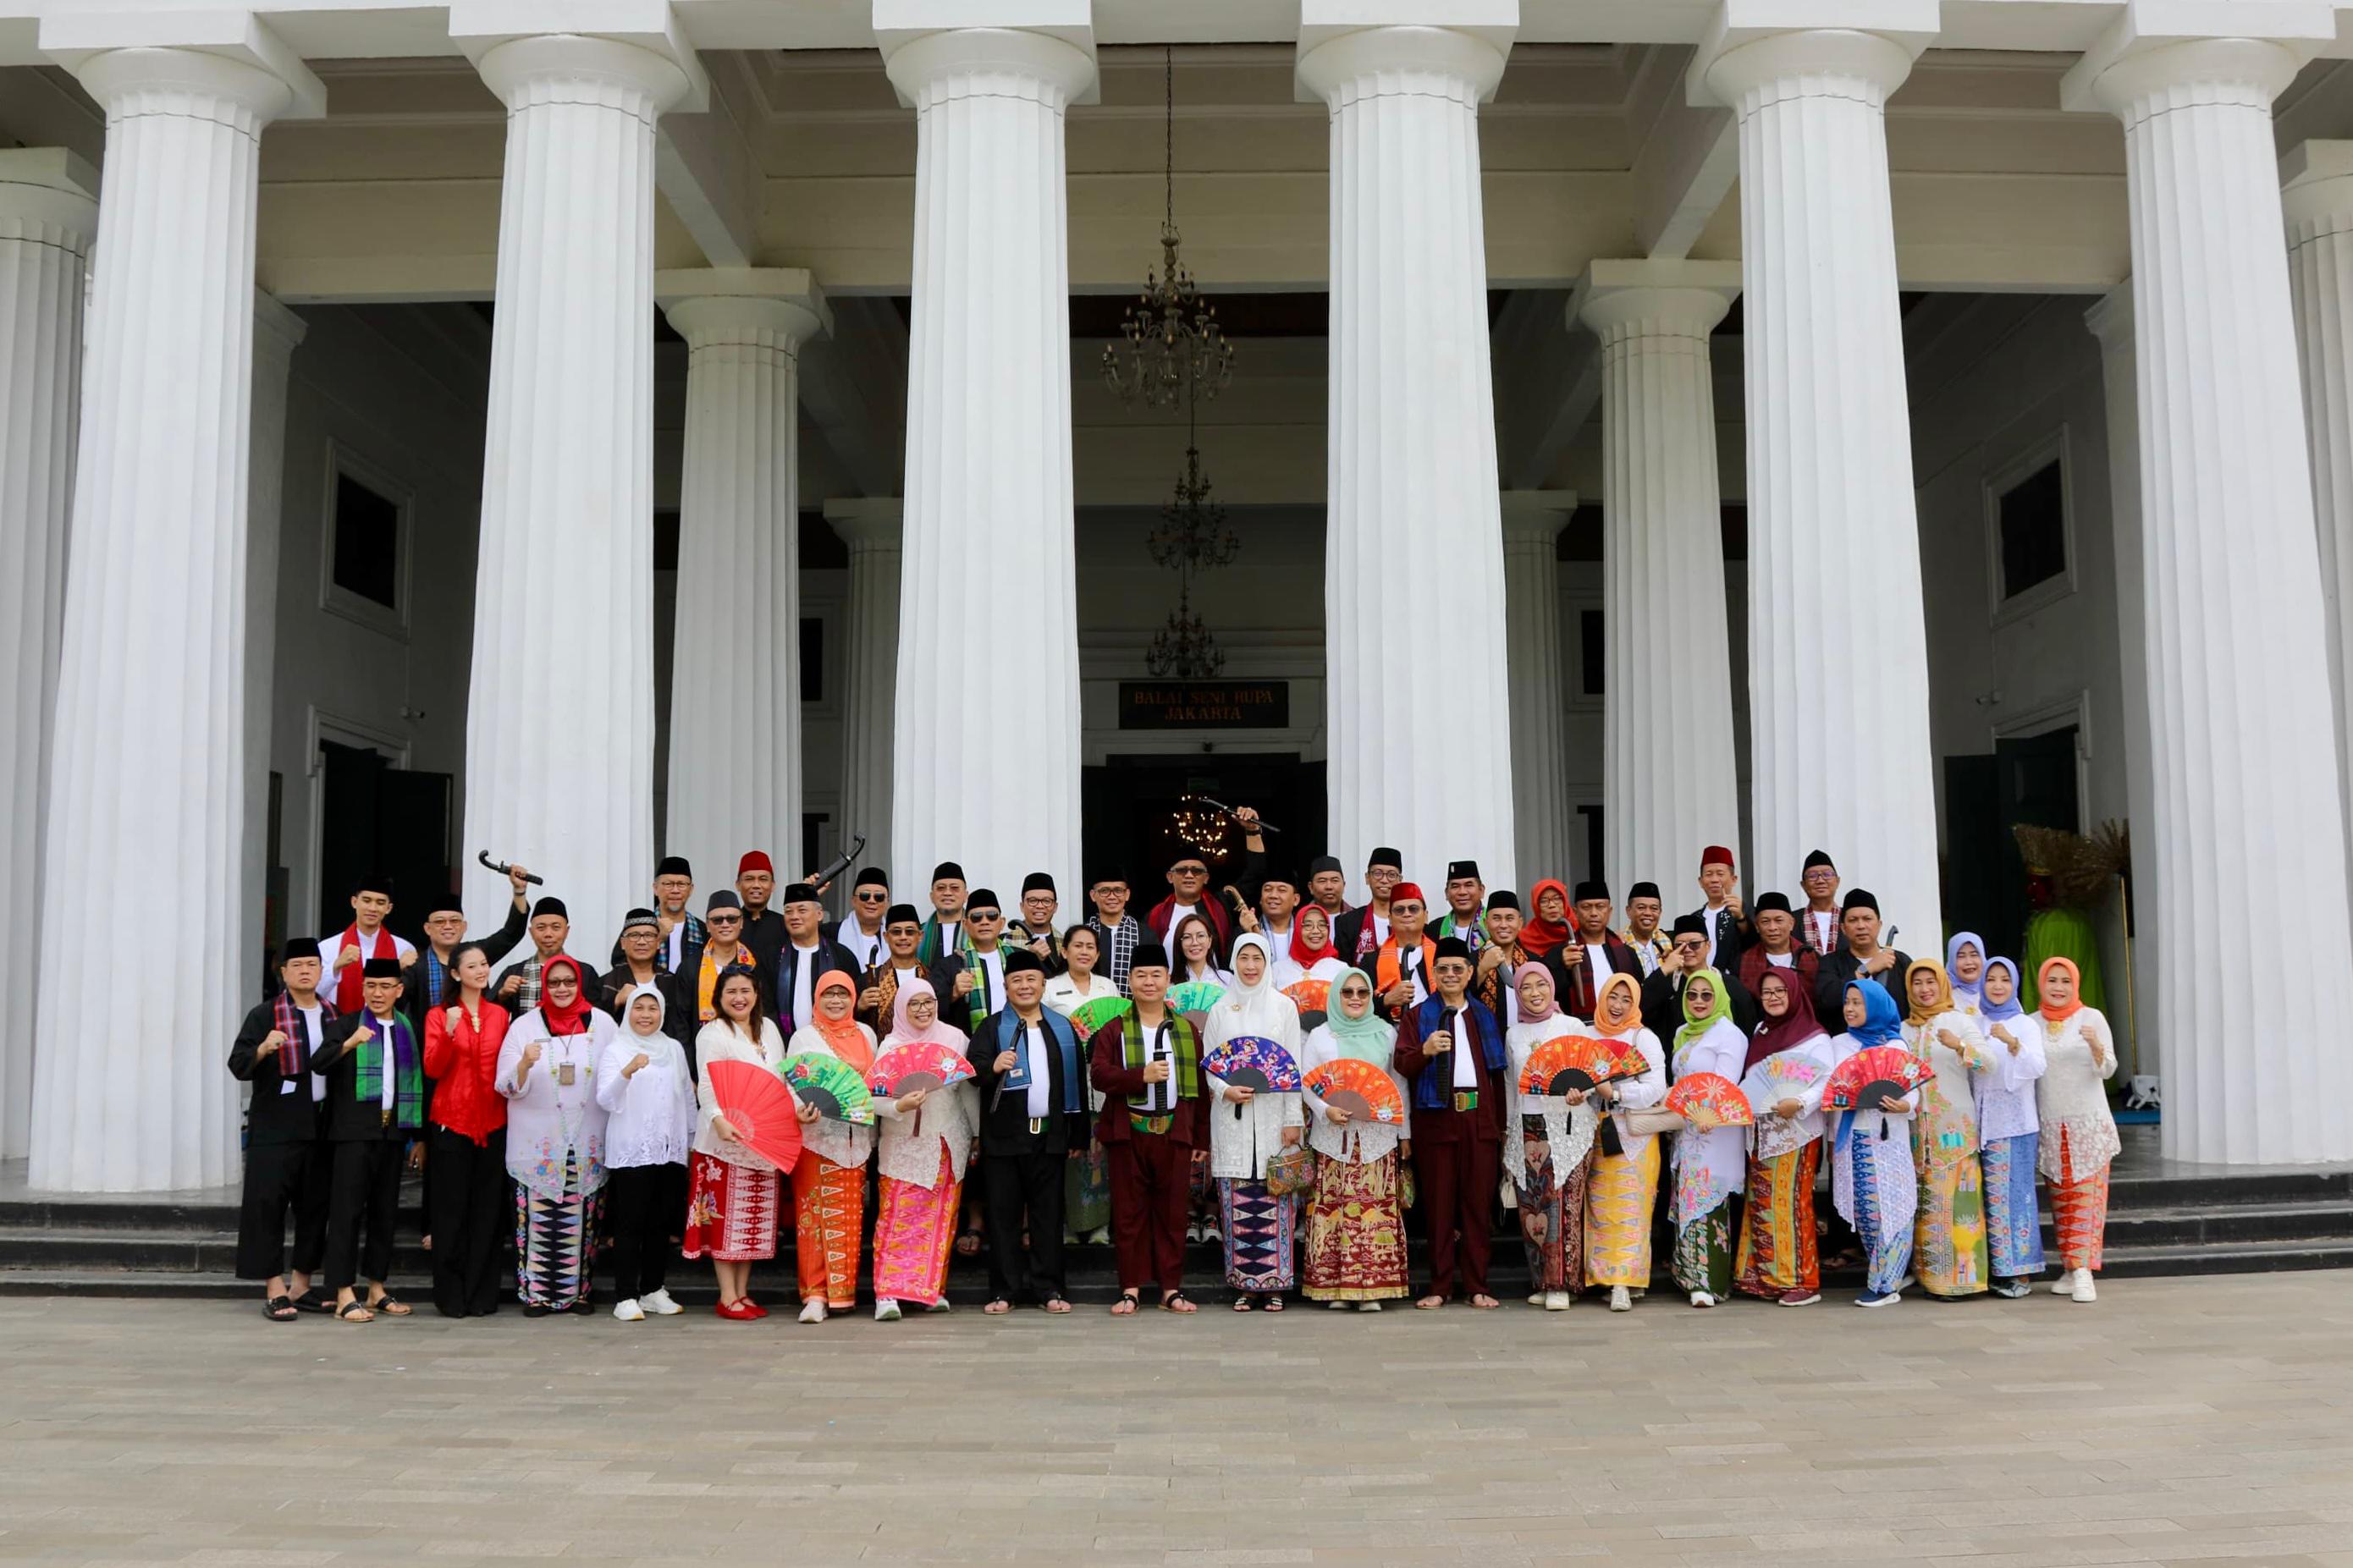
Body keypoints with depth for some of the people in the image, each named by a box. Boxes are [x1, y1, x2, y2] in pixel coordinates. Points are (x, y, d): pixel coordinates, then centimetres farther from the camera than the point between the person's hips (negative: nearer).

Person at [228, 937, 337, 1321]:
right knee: (269, 1203, -7)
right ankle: (275, 1291, -3)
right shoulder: (265, 1015, -1)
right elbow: (238, 1064, -10)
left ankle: (300, 1285, 18)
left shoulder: (334, 1015, 12)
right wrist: (264, 1048, -27)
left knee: (315, 1205, 7)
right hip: (276, 1127, -4)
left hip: (322, 1126, 5)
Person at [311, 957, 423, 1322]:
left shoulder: (408, 1030, 13)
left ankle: (377, 1289, 18)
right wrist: (348, 1044, -31)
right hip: (354, 1131, -4)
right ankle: (344, 1295, -4)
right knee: (348, 1209, -6)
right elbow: (318, 1063, -14)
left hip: (392, 1130, 4)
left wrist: (419, 1135, 11)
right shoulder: (345, 1025, 2)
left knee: (385, 1210, 9)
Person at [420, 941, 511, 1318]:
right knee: (451, 1210, 0)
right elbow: (432, 1069, -8)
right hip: (451, 1121, -2)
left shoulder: (500, 1015, 10)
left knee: (488, 1210, 3)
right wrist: (450, 1032, -21)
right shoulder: (439, 1015, 2)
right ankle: (451, 1295, 8)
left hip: (493, 1123, 3)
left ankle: (481, 1294, 10)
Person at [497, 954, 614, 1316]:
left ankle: (577, 1290, 14)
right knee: (538, 1217, -2)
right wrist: (525, 1063, -21)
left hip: (588, 1144, 1)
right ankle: (536, 1292, 7)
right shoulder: (524, 1026, 3)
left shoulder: (602, 1024, 6)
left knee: (581, 1219, 4)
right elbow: (507, 1087, -1)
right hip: (537, 1143, -1)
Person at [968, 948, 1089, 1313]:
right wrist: (993, 1067, -33)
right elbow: (972, 1070, -10)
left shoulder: (1063, 1029, 11)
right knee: (1003, 1214, 1)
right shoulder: (992, 1027, 4)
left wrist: (1079, 1138, 8)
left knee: (1048, 1214, 5)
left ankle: (1048, 1289, 12)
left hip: (1049, 1135, 2)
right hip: (1004, 1136, -2)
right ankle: (1004, 1291, 8)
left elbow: (1077, 1083, 11)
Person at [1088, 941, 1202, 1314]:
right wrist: (1142, 1076, -20)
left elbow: (1199, 1085, 10)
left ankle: (1171, 1288, 12)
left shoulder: (1186, 1029, 11)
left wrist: (1200, 1138, 5)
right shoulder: (1114, 1031, 5)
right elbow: (1097, 1074, -8)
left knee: (1172, 1210, 4)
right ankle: (1131, 1289, 9)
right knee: (1129, 1211, 2)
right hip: (1129, 1130, -1)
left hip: (1175, 1132, 1)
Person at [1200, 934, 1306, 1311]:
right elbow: (1208, 1063, 10)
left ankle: (1274, 1283, 3)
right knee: (1237, 1201, -1)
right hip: (1231, 1117, 1)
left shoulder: (1284, 1006, 6)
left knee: (1275, 1198, -3)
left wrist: (1294, 1119, -4)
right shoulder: (1221, 1010, 10)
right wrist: (1225, 1090, -10)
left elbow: (1293, 1065, 2)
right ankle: (1243, 1284, 5)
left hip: (1273, 1116, -1)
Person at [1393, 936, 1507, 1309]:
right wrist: (1425, 1051, -23)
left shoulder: (1484, 1017, 16)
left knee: (1478, 1201, 2)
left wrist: (1501, 1123, 7)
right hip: (1436, 1117, -2)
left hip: (1479, 1116, 2)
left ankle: (1477, 1286, 8)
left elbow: (1496, 1071, 13)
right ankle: (1439, 1287, 6)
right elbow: (1402, 1065, -2)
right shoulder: (1418, 1016, 8)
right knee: (1439, 1202, 0)